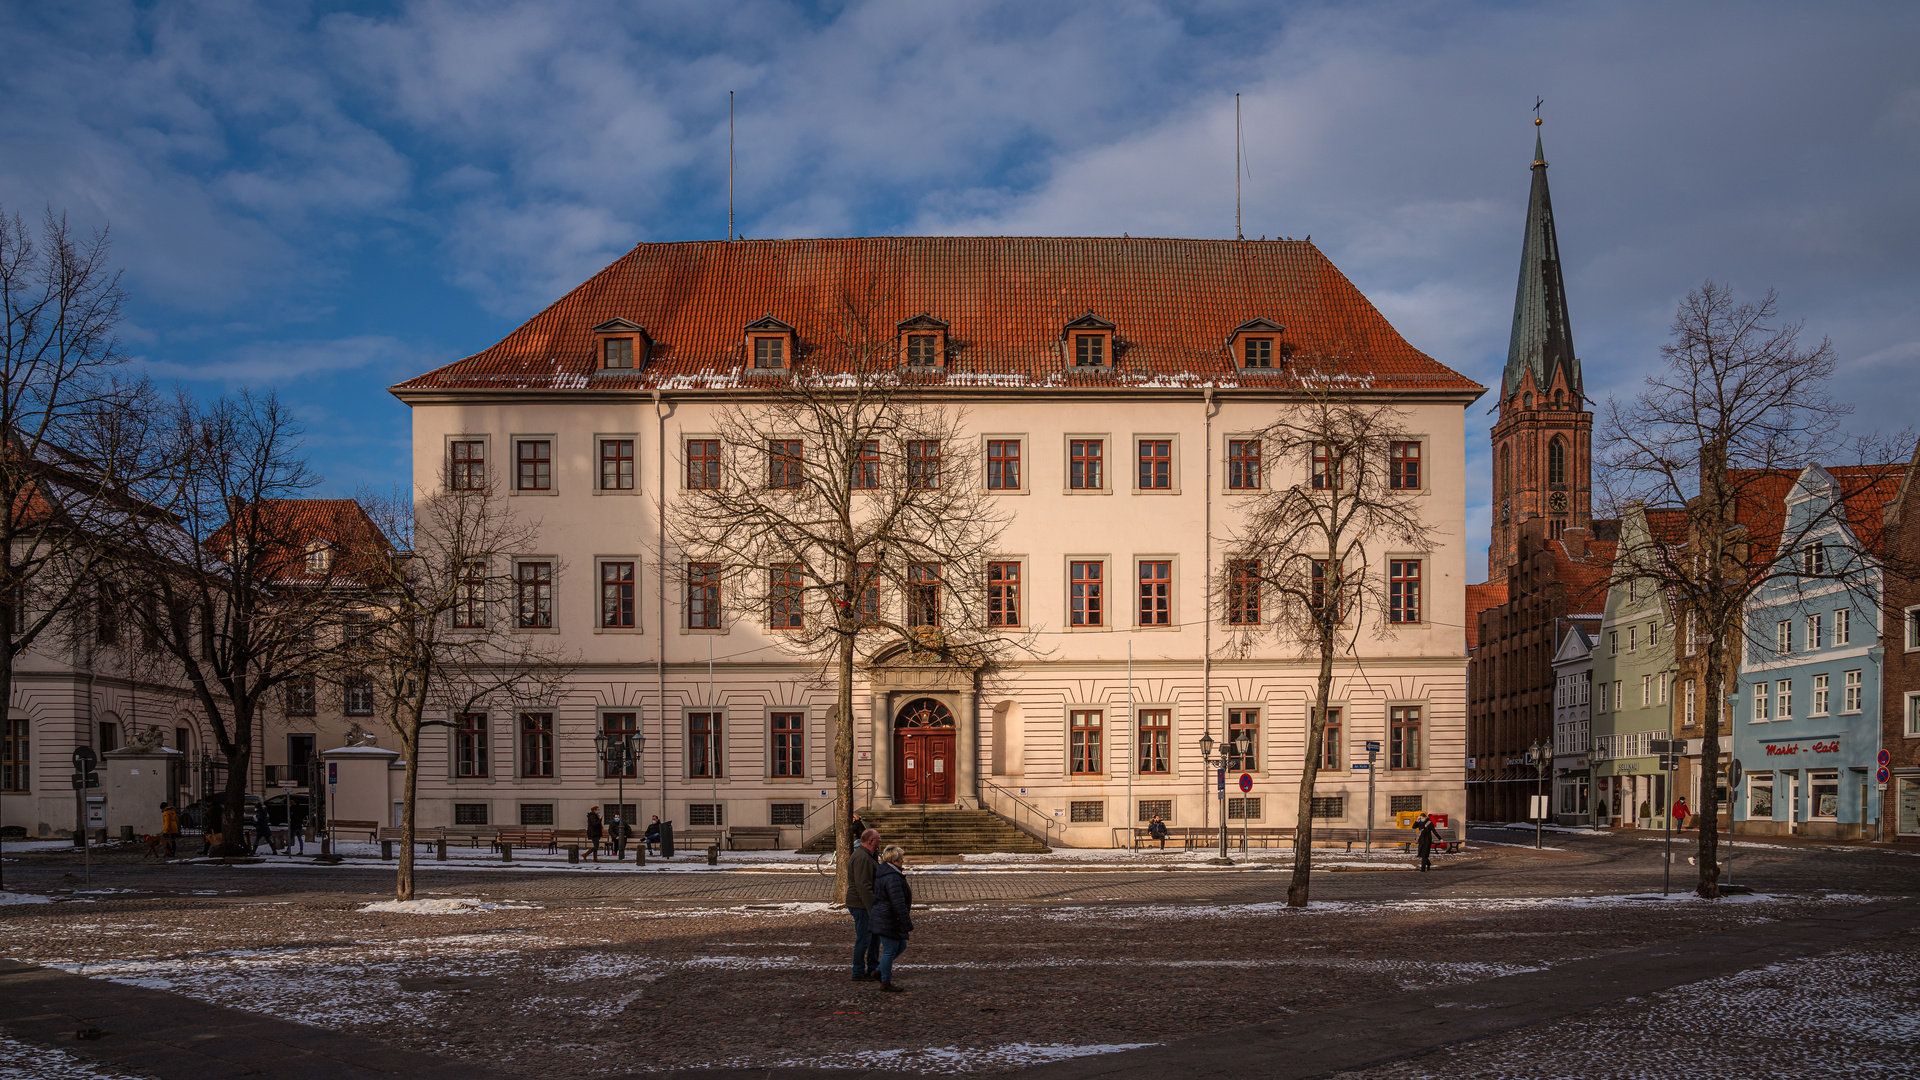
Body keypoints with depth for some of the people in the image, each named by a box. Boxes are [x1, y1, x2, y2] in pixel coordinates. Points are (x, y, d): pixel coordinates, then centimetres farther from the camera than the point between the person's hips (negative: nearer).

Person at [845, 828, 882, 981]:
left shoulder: (866, 855, 14)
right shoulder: (862, 858, -22)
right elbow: (863, 885, -28)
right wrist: (871, 908, -28)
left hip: (865, 905, 11)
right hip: (861, 905, -11)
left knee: (875, 934, 19)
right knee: (863, 939, -2)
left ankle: (873, 968, 28)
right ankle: (858, 973, 7)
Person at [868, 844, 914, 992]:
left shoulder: (882, 872, 9)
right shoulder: (892, 878, -25)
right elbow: (899, 904, -25)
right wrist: (908, 925, -20)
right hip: (888, 921, -10)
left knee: (901, 946, 18)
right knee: (890, 950, 2)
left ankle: (880, 971, 24)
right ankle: (885, 983, 13)